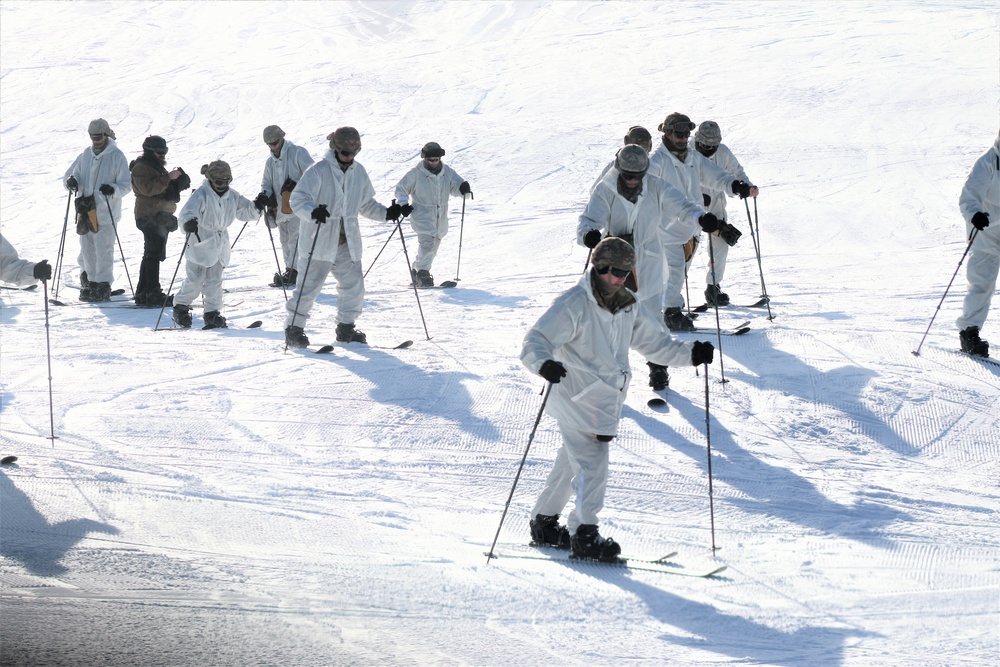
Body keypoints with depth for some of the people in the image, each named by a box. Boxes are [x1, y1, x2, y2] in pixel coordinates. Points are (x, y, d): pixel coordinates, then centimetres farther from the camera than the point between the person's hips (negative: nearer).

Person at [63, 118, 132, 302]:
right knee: (87, 249, 7)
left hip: (105, 212, -5)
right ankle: (89, 282, 18)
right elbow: (71, 173, 16)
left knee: (103, 250, -6)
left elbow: (127, 184, -5)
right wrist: (71, 181, -8)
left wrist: (113, 189, -26)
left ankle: (103, 285, 0)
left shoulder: (117, 156, -4)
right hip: (85, 210, 5)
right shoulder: (86, 154, 12)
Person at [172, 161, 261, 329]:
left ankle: (213, 314, 12)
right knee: (195, 279, -6)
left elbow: (245, 211, 14)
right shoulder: (201, 195, -14)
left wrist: (256, 207, -6)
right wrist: (189, 222, -47)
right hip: (200, 243, -6)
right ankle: (181, 306, 14)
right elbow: (188, 211, -26)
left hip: (220, 244, 6)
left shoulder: (232, 196, 7)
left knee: (215, 280, 6)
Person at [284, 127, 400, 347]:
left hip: (347, 242, 6)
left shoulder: (359, 172, 9)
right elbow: (298, 198, -18)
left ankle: (346, 327, 21)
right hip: (319, 242, -6)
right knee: (309, 286, -6)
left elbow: (366, 204, 22)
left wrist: (386, 213, 6)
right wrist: (313, 212, -37)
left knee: (354, 286, 4)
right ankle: (294, 329, 7)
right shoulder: (319, 171, -11)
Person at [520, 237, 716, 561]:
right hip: (577, 398, -8)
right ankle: (584, 534, -11)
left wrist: (690, 353, 0)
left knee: (571, 463, 17)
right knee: (592, 463, -15)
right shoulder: (573, 305, -15)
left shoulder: (628, 307, 8)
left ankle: (544, 522, 30)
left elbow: (655, 342, 16)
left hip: (605, 401, 8)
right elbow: (535, 343, -21)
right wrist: (545, 364, -43)